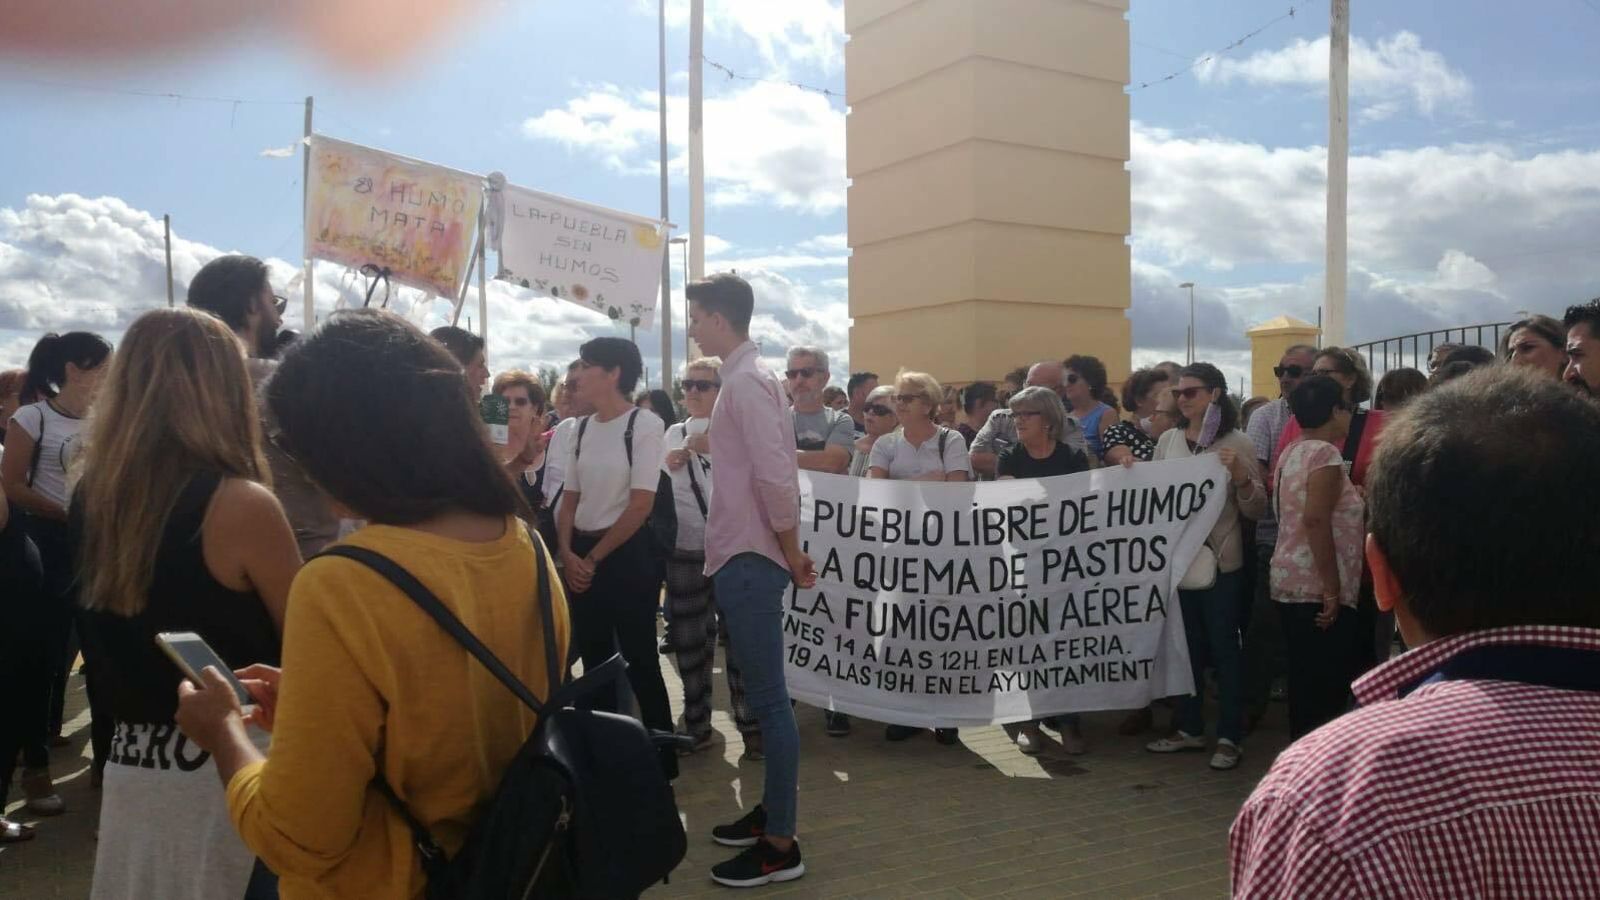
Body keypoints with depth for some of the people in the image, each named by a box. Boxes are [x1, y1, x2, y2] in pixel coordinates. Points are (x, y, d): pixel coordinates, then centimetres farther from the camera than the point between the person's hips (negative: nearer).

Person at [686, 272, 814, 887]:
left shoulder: (746, 382, -15)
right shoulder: (745, 378, 16)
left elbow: (776, 477, -22)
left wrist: (792, 555, -13)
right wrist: (789, 553, 17)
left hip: (750, 561, -10)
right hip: (740, 559, 10)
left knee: (768, 699, -3)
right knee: (762, 695, 17)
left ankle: (781, 845, 5)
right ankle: (772, 810, 30)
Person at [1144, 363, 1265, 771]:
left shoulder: (1237, 443, -6)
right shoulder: (1167, 440, 5)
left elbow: (1256, 509, -7)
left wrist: (1241, 476, -24)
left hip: (1221, 560, -5)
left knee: (1223, 647, 2)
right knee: (1186, 645, 14)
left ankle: (1230, 737, 12)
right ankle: (1190, 727, 27)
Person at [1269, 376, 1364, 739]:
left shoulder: (1292, 452, 15)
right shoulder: (1325, 452, -12)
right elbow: (1315, 519, -23)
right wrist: (1332, 589, -21)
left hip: (1291, 582, 9)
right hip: (1316, 588, -9)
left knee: (1306, 686, 14)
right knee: (1326, 691, -6)